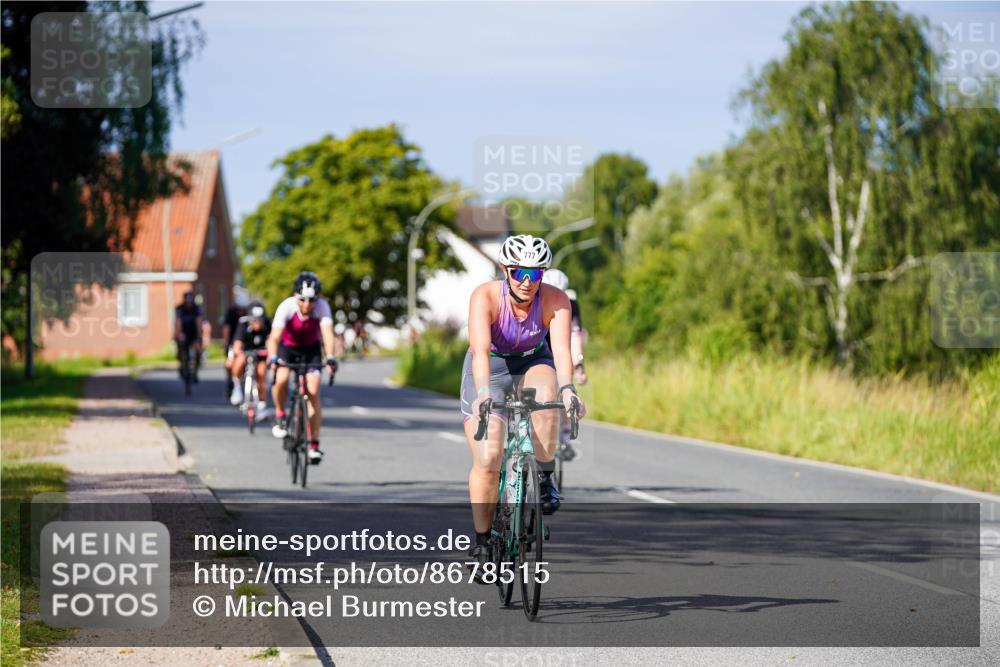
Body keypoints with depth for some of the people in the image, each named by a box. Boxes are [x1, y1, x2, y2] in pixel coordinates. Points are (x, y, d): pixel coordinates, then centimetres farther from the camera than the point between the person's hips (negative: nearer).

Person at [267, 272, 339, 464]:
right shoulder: (287, 307, -30)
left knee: (313, 392, -13)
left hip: (311, 349, 1)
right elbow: (275, 336, -39)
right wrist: (273, 358, -57)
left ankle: (314, 444, -6)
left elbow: (327, 333, -39)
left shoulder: (322, 307, -27)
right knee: (281, 379, -29)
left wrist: (330, 358, -55)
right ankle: (280, 415, -1)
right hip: (287, 347, -1)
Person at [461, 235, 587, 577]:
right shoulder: (485, 296, -28)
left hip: (533, 365, 1)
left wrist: (567, 388, -55)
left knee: (545, 395, -36)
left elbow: (561, 348, -36)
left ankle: (544, 478, -15)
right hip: (490, 370, -1)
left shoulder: (555, 300, -23)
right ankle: (481, 541, 2)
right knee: (487, 459, -15)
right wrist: (483, 392, -57)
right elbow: (480, 350, -41)